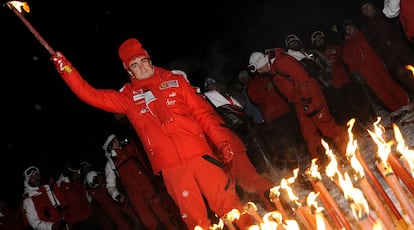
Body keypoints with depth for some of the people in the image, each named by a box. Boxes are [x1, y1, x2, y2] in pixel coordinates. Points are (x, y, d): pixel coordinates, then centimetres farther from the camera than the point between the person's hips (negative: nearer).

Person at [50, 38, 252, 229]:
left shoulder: (175, 81, 12)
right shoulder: (128, 97, 13)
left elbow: (202, 113, 9)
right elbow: (92, 95, 10)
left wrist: (221, 140, -1)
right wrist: (66, 69, 1)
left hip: (197, 154, 0)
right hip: (169, 165, 0)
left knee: (228, 205, -1)